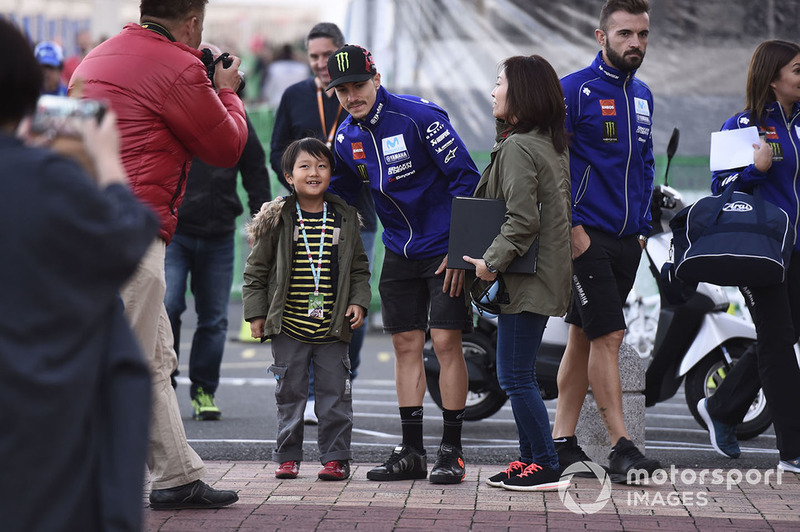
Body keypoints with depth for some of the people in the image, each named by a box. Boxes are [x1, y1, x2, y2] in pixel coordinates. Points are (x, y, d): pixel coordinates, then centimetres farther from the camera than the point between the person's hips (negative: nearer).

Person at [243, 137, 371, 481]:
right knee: (289, 394, 6)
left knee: (335, 394, 3)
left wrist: (359, 302, -1)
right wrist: (256, 313, -1)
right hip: (288, 327, -1)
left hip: (332, 326, 1)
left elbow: (359, 268, 12)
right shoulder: (277, 220, -1)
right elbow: (256, 270, 3)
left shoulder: (345, 218, 5)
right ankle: (288, 457, 16)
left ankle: (335, 456, 11)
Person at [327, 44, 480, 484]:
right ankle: (412, 451, 11)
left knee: (446, 341, -9)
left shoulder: (419, 117, -17)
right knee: (406, 344, 5)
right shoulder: (346, 138, 2)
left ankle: (451, 451, -2)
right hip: (400, 253, 6)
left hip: (444, 249, -6)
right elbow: (341, 193, 20)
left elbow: (466, 179, -15)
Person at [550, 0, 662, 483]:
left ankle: (563, 442, 16)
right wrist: (571, 227, -15)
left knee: (584, 337, 11)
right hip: (585, 236, -7)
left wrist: (643, 228, 15)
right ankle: (622, 448, -10)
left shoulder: (643, 96, 15)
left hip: (626, 241, 7)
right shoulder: (574, 90, -8)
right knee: (608, 336, -11)